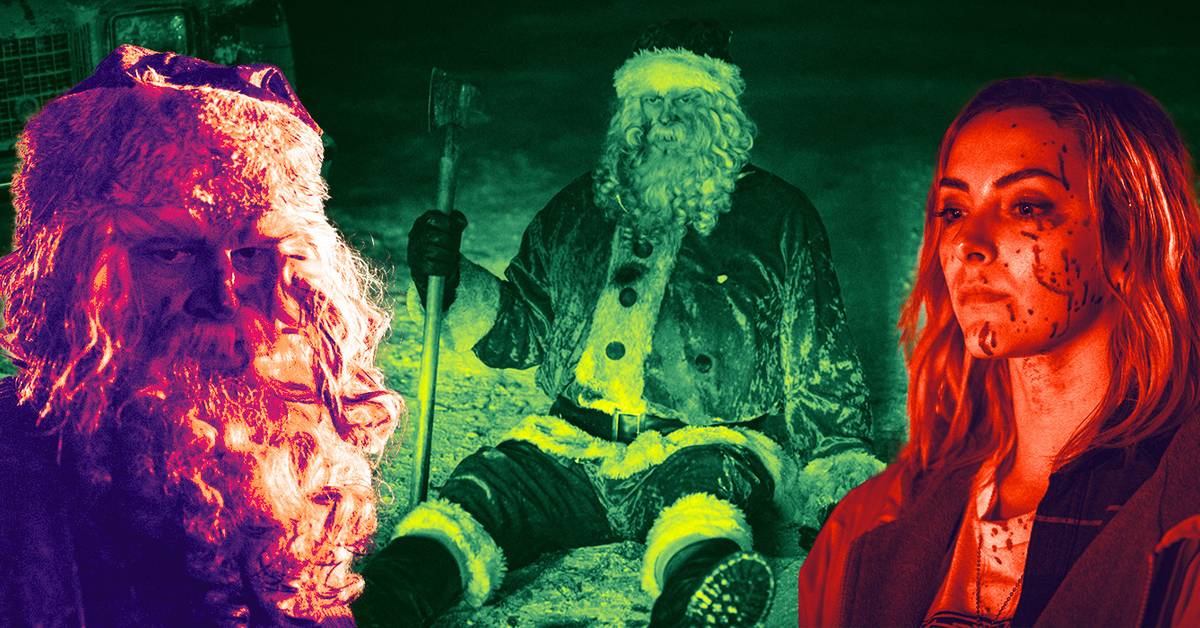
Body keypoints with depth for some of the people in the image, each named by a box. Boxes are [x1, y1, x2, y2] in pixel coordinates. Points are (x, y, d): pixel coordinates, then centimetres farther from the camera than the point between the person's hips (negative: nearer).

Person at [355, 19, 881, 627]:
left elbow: (820, 369, 14)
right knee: (485, 485, -27)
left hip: (711, 443, -3)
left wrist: (839, 470, 2)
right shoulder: (578, 210, 20)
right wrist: (452, 283, 5)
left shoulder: (776, 218, 13)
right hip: (575, 441, 3)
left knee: (701, 489, -39)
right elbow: (519, 331, 24)